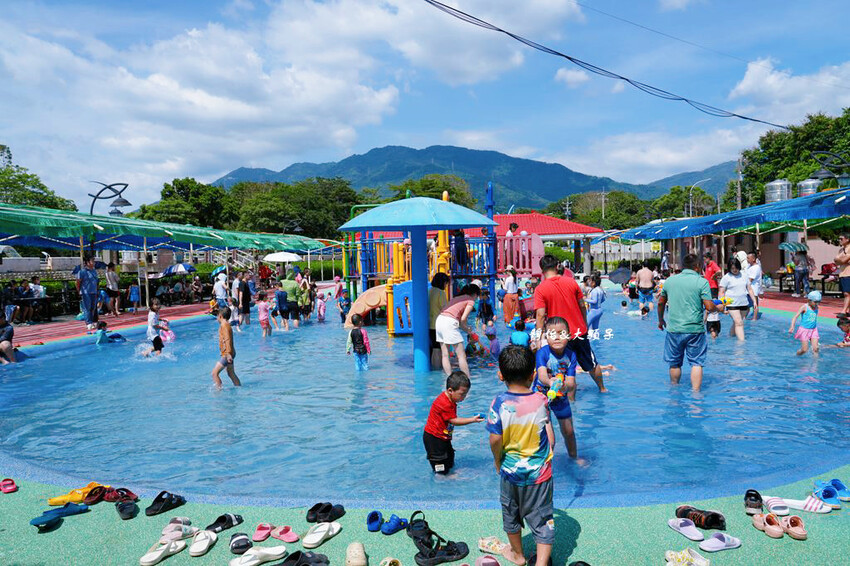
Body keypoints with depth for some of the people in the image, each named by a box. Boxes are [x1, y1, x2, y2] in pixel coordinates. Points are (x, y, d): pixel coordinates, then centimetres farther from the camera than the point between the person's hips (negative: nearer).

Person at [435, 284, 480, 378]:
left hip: (439, 320, 8)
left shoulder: (457, 298, 27)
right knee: (461, 355, 0)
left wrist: (467, 328, 23)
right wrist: (468, 330, 10)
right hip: (449, 322, -8)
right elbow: (463, 319, -6)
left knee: (445, 355, 10)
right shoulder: (471, 301, 6)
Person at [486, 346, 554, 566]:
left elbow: (495, 439, -18)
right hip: (540, 472, 0)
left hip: (511, 471, 0)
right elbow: (550, 437, -5)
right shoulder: (541, 400, -12)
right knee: (543, 521, 12)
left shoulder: (500, 403, -18)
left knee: (511, 516, 23)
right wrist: (546, 458, 11)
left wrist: (497, 459, 1)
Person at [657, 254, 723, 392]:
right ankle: (695, 392, 1)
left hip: (674, 329, 3)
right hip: (695, 329, -3)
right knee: (696, 363, 5)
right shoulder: (702, 282, -6)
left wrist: (661, 320, 30)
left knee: (675, 363, 15)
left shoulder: (669, 280, 6)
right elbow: (709, 307, -10)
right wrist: (719, 308, 12)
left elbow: (661, 303, 16)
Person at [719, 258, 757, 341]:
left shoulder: (744, 276, 11)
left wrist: (754, 301, 10)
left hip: (744, 304, 5)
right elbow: (722, 292, -4)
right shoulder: (726, 278, -3)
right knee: (739, 323, -13)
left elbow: (750, 289, 16)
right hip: (732, 304, -5)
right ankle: (742, 341, -17)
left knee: (736, 323, 11)